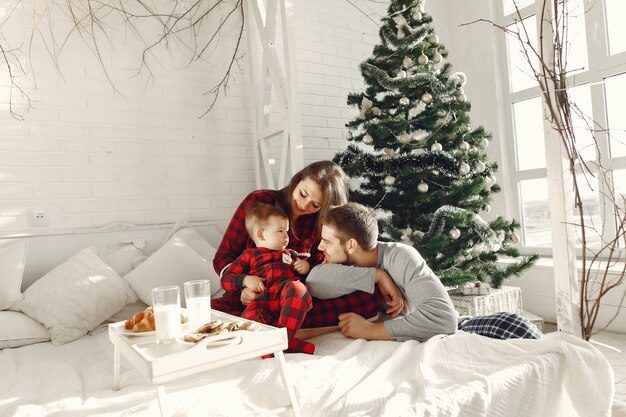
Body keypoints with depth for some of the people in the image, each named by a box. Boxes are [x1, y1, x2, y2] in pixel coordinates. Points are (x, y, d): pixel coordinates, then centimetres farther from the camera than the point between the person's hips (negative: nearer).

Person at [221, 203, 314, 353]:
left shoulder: (290, 254, 39)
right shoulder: (249, 255, 30)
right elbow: (226, 279, 21)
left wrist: (306, 266, 18)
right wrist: (245, 280, 1)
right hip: (261, 298, -1)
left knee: (298, 288, -36)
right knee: (248, 318, -37)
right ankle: (290, 344, -43)